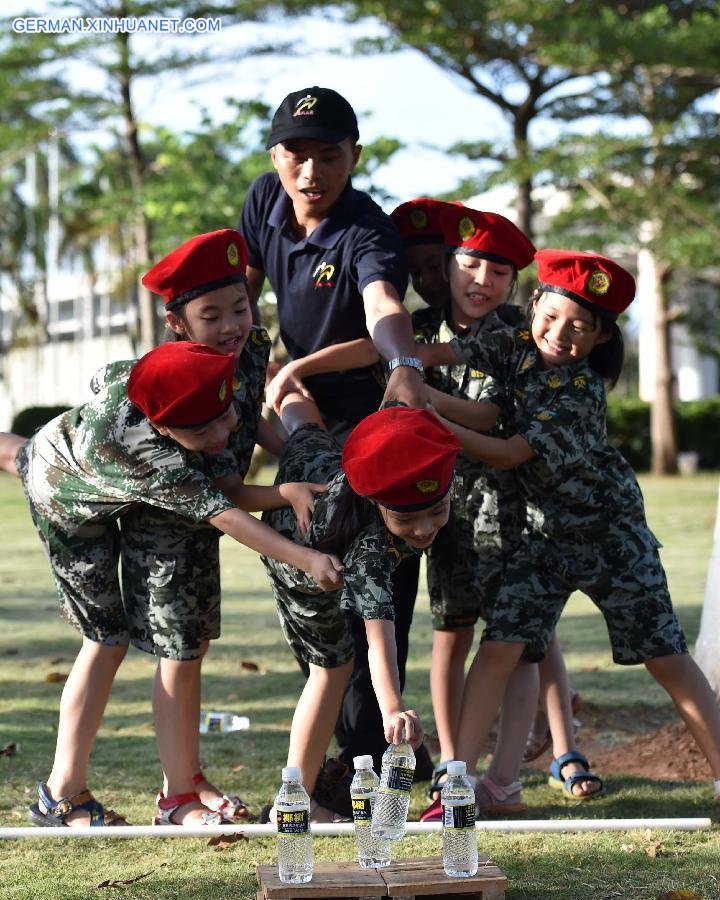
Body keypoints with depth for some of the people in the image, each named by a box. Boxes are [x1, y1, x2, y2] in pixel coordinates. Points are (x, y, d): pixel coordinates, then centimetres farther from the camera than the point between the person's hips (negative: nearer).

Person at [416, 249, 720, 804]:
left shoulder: (583, 389, -20)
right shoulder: (517, 348, -4)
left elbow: (510, 454, -24)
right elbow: (444, 352, -11)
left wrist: (437, 422, -30)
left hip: (611, 534, -4)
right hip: (544, 534, 4)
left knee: (667, 657, 1)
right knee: (499, 646, -9)